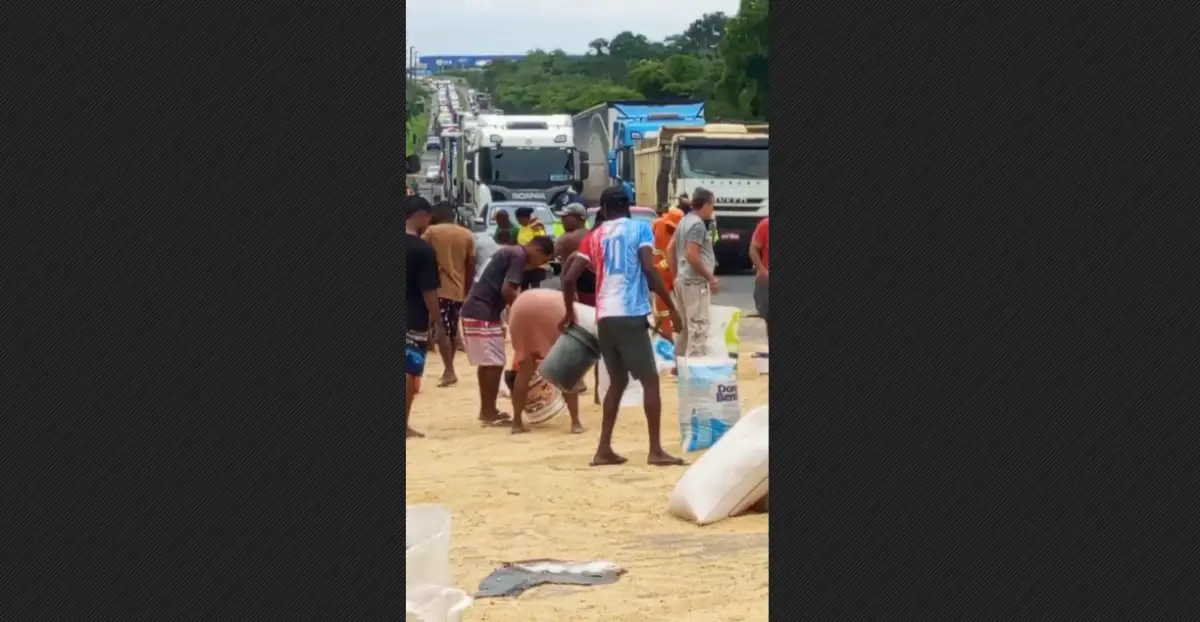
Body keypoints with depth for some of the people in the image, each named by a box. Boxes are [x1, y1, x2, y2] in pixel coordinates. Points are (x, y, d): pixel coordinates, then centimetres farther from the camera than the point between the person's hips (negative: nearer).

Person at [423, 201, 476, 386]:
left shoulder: (431, 232, -3)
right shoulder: (467, 235, 7)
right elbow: (471, 267, 8)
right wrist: (468, 290, 15)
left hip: (439, 288, -4)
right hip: (458, 290, 4)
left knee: (442, 330, -4)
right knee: (452, 330, 15)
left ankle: (450, 371, -12)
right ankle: (448, 369, 23)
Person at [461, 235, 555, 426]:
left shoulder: (511, 252, 19)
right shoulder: (518, 256, -11)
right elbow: (507, 290, -19)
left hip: (477, 311, 10)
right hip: (483, 314, -10)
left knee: (487, 363, 16)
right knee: (494, 363, -4)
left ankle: (486, 410, 23)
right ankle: (489, 413, 0)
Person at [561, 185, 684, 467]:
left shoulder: (595, 236, 15)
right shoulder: (640, 228, 4)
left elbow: (569, 278, 10)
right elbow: (649, 269, -10)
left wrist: (569, 312, 26)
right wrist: (671, 307, -4)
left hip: (604, 317, 5)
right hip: (631, 315, -5)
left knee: (618, 381, 16)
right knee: (650, 380, 1)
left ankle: (604, 449, 11)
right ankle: (656, 450, -4)